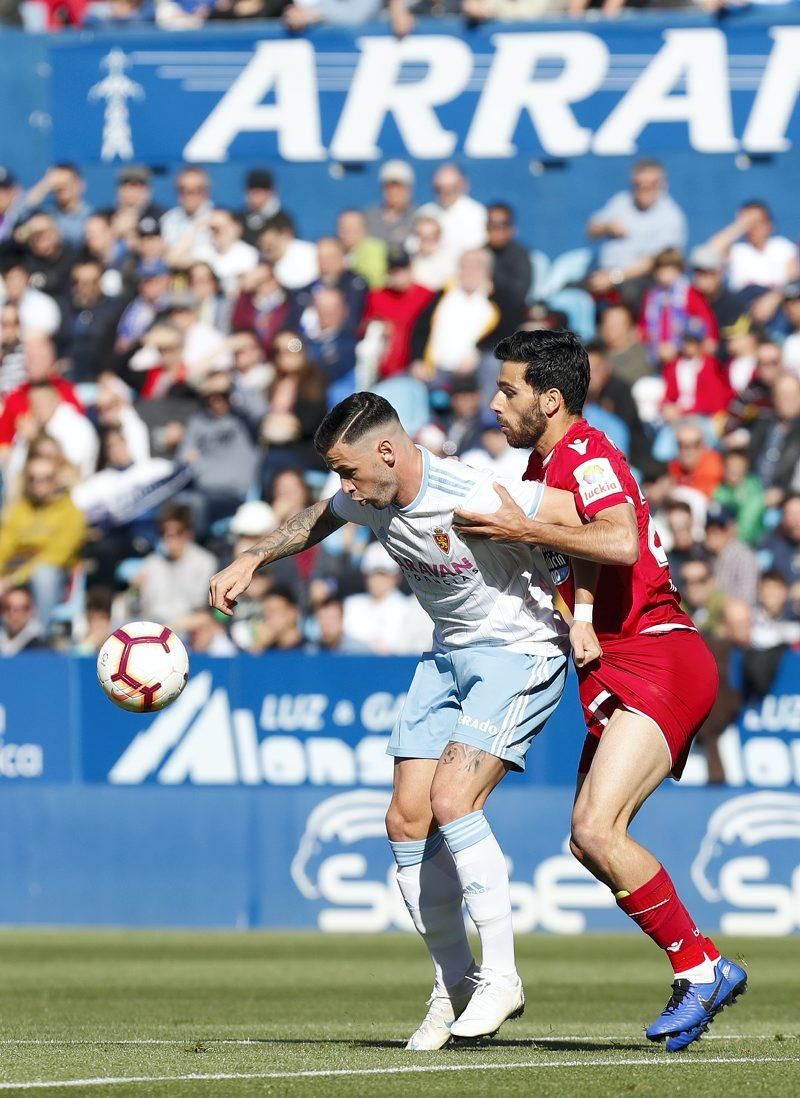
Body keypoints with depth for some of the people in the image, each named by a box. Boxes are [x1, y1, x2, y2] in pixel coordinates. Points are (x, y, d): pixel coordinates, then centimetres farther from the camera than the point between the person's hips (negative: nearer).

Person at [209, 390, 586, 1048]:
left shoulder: (474, 500, -30)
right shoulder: (367, 497, -5)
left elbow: (582, 517, -22)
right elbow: (319, 519, 20)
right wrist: (252, 561, 18)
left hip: (520, 652, -8)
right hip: (450, 652, 8)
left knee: (452, 801, -22)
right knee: (408, 819, 0)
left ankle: (501, 978, -12)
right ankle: (455, 985, 13)